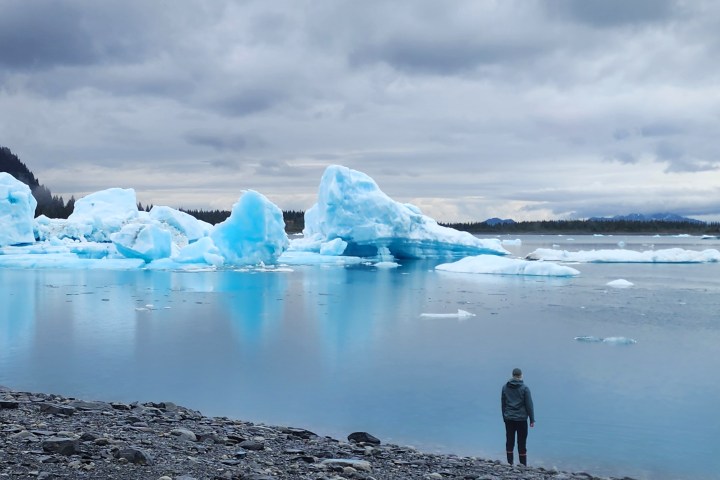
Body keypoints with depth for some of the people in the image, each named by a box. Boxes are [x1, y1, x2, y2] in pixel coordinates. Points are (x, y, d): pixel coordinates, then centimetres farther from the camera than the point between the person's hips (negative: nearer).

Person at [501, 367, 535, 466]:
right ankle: (523, 465, 4)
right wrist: (532, 420, -1)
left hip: (508, 419, 3)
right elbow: (529, 405, -7)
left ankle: (510, 464, 12)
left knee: (509, 442, 9)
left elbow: (503, 403, 9)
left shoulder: (505, 387, 4)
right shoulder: (524, 388, -8)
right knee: (521, 443, 2)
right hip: (521, 419, -3)